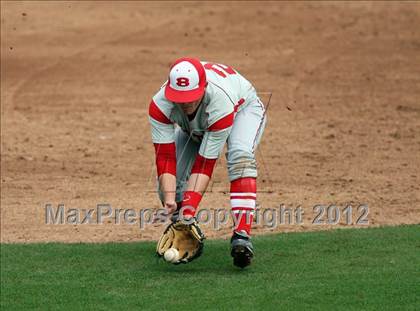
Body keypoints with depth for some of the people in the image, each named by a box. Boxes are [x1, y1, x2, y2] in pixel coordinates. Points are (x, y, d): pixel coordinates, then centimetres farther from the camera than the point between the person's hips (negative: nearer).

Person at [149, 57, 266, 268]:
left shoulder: (220, 104, -44)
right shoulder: (160, 105, -36)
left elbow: (205, 164, -39)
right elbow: (165, 158, -36)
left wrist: (190, 208, -46)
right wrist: (169, 199, -50)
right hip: (193, 127, 4)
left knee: (240, 156, -38)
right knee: (167, 185, -13)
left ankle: (242, 236, -45)